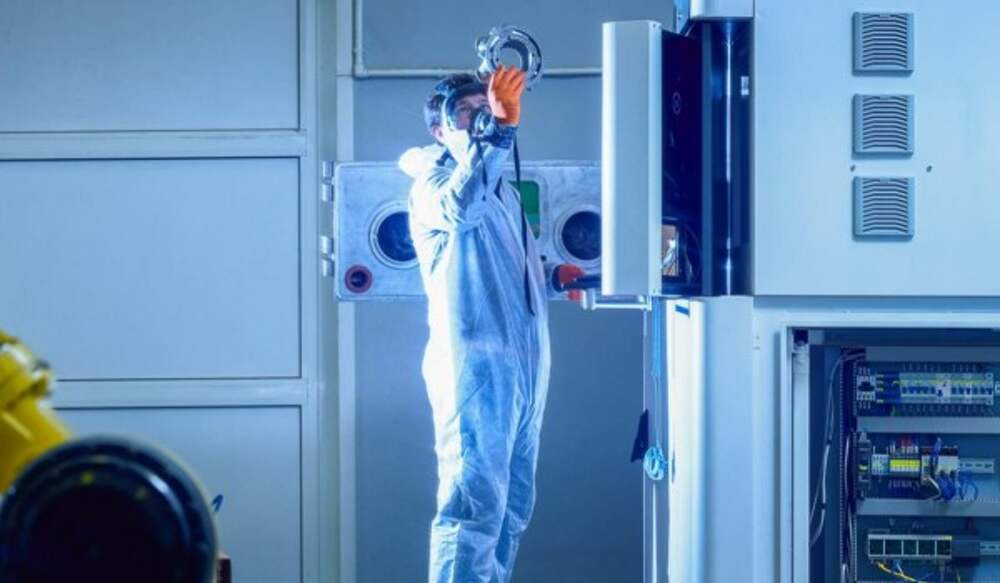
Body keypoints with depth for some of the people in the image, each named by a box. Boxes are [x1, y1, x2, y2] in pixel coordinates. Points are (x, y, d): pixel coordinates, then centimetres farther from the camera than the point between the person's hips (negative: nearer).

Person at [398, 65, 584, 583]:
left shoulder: (501, 189, 22)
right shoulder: (432, 182, -4)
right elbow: (459, 208, -30)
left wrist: (553, 278, 12)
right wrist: (501, 132, -33)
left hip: (523, 363, 9)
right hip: (475, 360, -9)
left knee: (513, 506, 12)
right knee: (475, 502, -15)